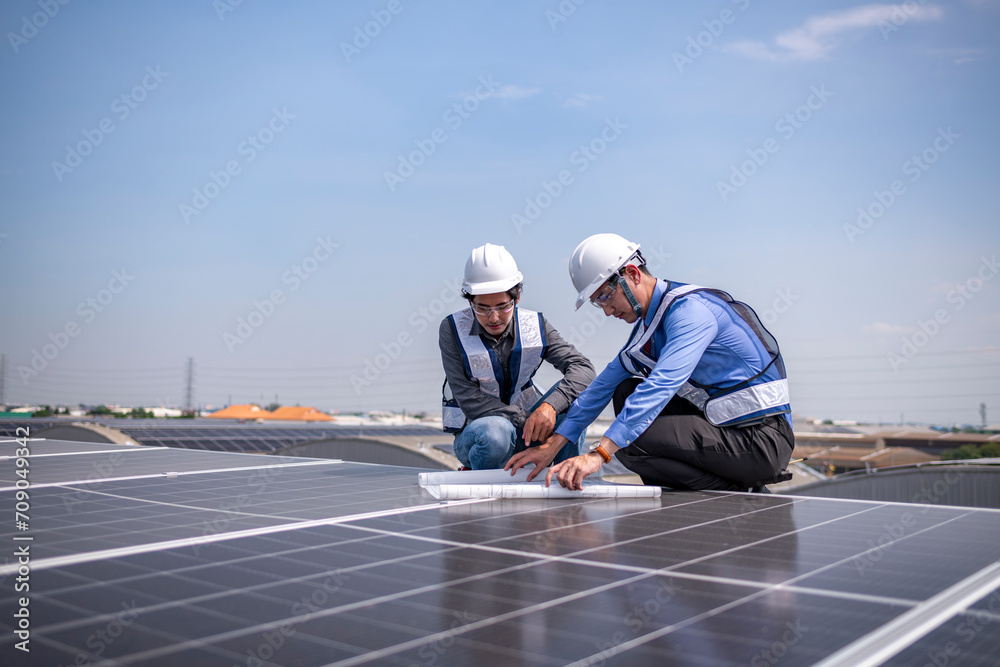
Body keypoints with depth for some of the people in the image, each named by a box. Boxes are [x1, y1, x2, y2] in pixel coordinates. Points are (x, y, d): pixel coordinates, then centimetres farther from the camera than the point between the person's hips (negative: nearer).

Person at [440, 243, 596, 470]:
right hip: (474, 435, -3)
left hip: (522, 434, 3)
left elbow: (583, 368, -17)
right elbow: (468, 398, -18)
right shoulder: (453, 330, -14)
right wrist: (527, 421, -25)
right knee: (496, 430, -39)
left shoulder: (534, 326, -7)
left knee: (572, 392, -21)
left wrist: (550, 406, -37)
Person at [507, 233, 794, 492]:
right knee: (627, 390, 9)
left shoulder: (690, 310, -18)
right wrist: (552, 445, 10)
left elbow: (661, 385, -32)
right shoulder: (648, 321, 12)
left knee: (630, 442, -20)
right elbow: (606, 383, 15)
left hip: (763, 437, -9)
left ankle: (741, 495, -7)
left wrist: (599, 454, -38)